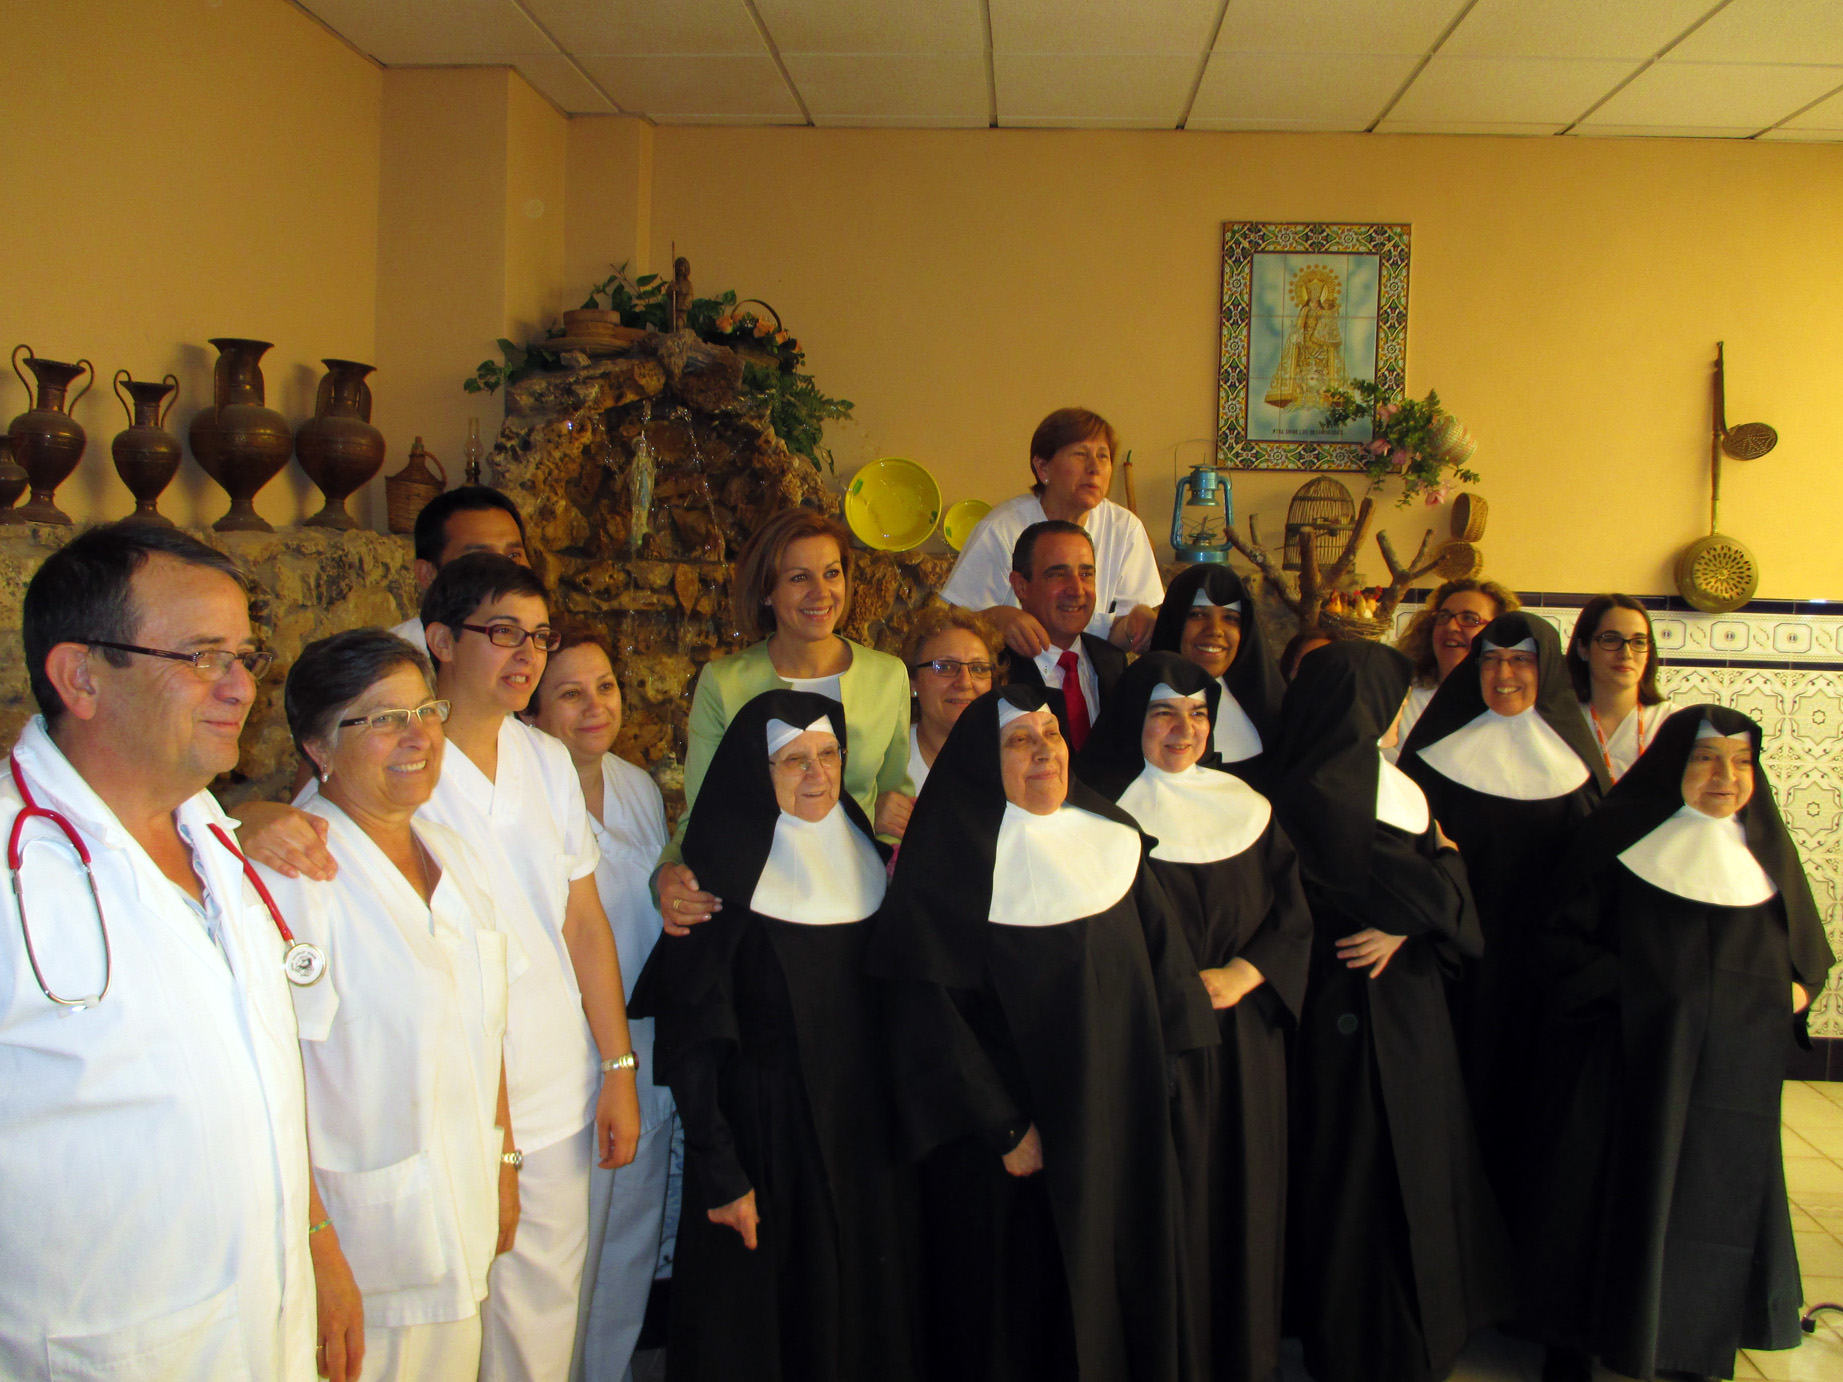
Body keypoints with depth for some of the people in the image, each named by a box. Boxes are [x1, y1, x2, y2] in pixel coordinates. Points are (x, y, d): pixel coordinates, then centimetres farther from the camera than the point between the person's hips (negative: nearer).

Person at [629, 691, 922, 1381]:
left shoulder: (863, 850, 5)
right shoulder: (726, 873, -12)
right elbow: (691, 1034, -13)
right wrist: (720, 1172, -17)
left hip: (867, 1121, 5)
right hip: (767, 1132, -5)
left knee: (867, 1307, 14)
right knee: (774, 1321, 6)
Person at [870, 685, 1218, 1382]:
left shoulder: (1110, 834, 5)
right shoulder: (953, 856, -12)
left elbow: (1159, 952, 11)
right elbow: (924, 1008, -16)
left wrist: (1160, 1077, 6)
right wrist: (1004, 1126, -18)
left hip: (1123, 1117, 5)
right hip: (1014, 1138, -5)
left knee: (1128, 1286, 16)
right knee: (1022, 1312, 7)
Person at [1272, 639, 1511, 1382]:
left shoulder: (1382, 777, 5)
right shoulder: (1319, 792, -16)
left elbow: (1441, 898, 2)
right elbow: (1428, 889, -19)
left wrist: (1405, 925, -15)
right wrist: (1444, 855, -1)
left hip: (1408, 994, 6)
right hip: (1359, 1006, -6)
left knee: (1415, 1150, 15)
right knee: (1367, 1169, 5)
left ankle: (1420, 1316, 30)